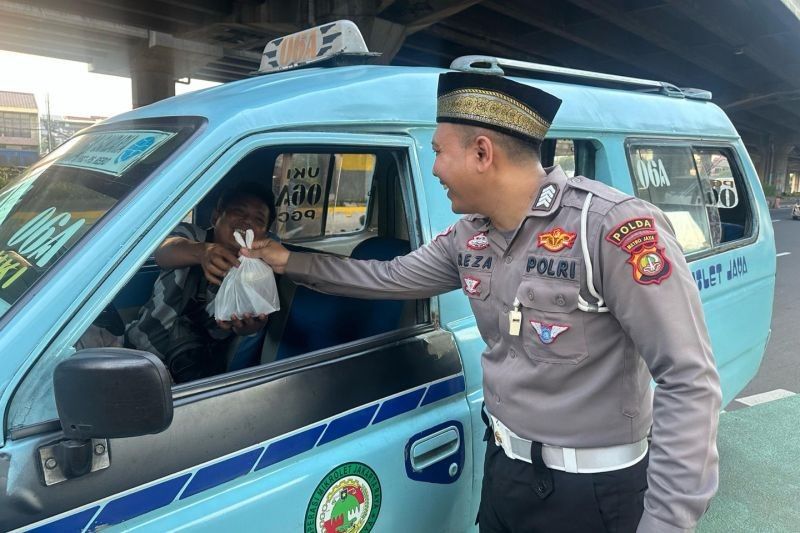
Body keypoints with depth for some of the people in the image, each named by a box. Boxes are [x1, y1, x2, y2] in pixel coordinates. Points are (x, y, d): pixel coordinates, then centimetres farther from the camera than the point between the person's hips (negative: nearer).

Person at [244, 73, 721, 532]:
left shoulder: (613, 227, -25)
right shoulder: (469, 237, -2)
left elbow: (689, 381, -23)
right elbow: (391, 278, 12)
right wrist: (290, 261, 12)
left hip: (591, 490, -6)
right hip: (503, 466, 7)